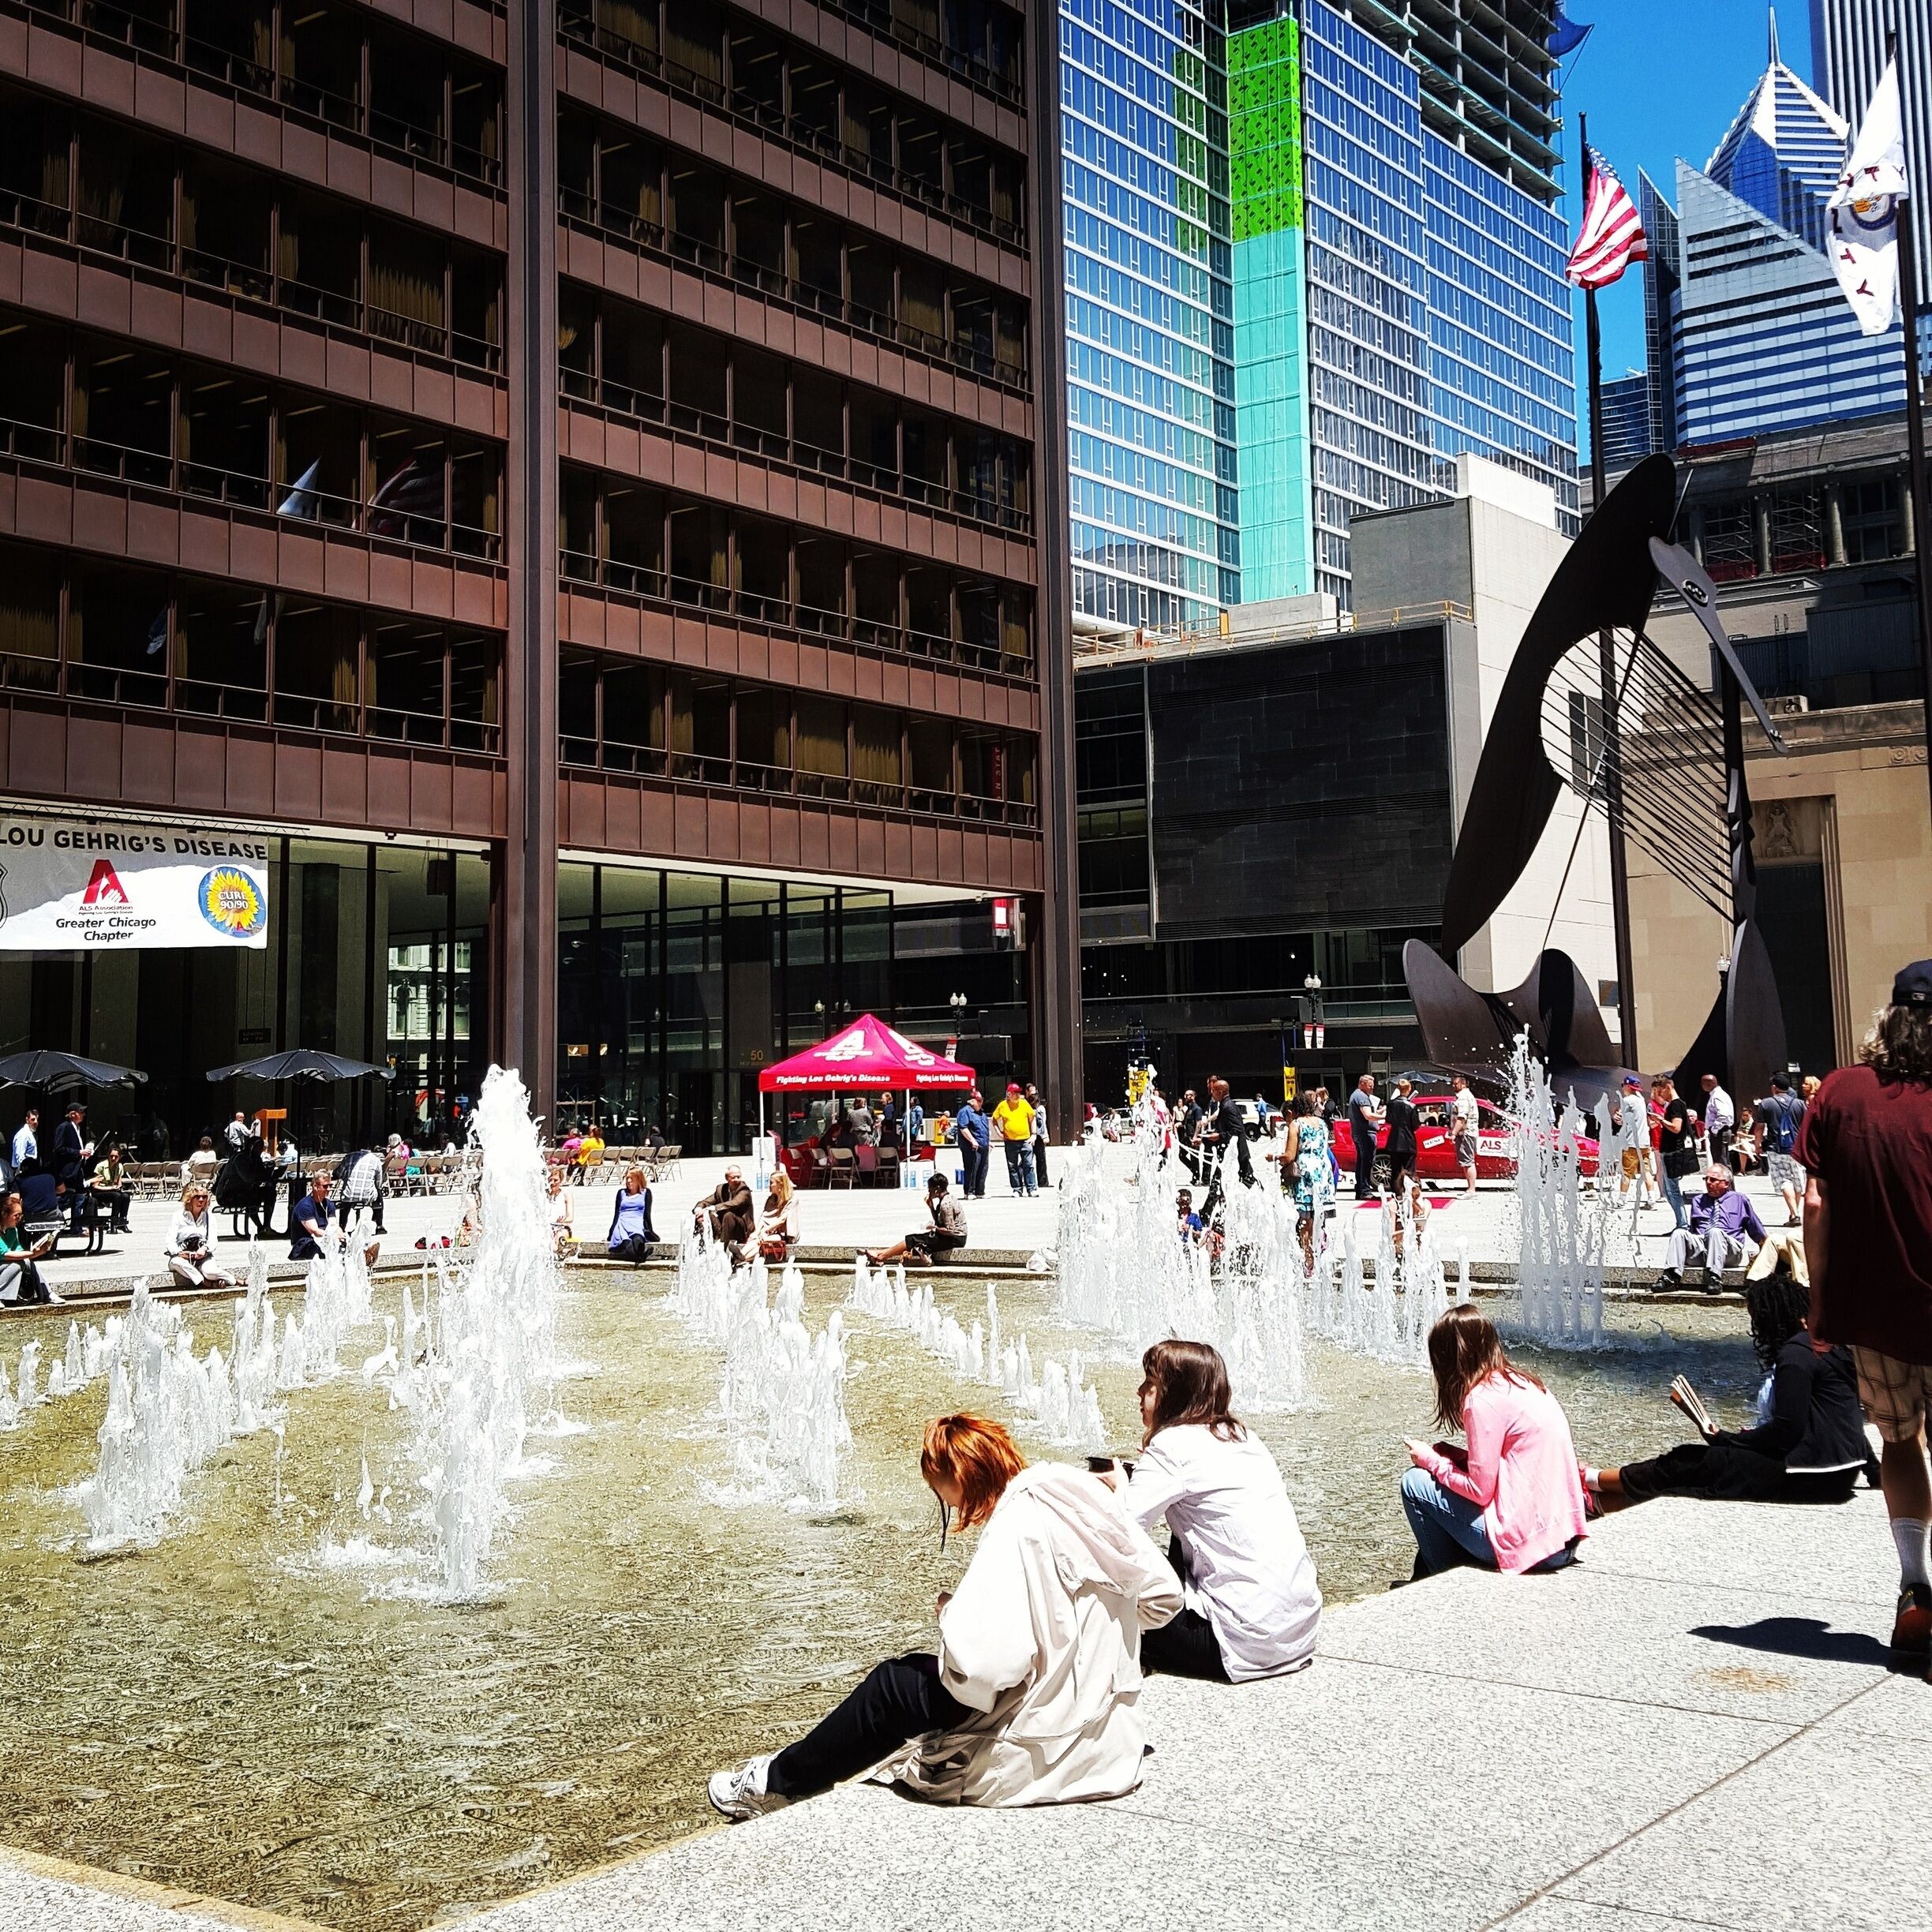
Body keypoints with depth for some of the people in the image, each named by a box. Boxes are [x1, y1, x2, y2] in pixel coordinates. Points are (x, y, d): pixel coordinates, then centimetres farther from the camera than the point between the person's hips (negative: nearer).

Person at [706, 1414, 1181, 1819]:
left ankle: (776, 1781, 27)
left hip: (1048, 1756, -8)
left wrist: (952, 1609, -11)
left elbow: (982, 1665, -30)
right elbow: (1164, 1594, 8)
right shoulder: (1087, 1495, 1)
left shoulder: (1015, 1529, -22)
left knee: (896, 1683, 10)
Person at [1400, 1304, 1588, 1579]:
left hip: (1529, 1541, -9)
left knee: (1415, 1484, 3)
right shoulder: (1522, 1384, 12)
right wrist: (1447, 1455, 9)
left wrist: (1432, 1462, 1)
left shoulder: (1483, 1399, -14)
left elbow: (1480, 1490, -13)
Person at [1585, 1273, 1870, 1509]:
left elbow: (1786, 1429, -18)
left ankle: (1592, 1479, 7)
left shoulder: (1796, 1354, -14)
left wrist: (1723, 1438, -8)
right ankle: (1601, 1500, 8)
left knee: (1692, 1463, -3)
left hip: (1813, 1477, -10)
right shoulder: (1824, 1344, 17)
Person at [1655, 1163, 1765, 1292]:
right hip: (1700, 1246, 4)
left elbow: (1757, 1231, 22)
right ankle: (1671, 1277, -38)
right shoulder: (1698, 1201, 27)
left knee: (1715, 1232, -36)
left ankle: (1714, 1279, -45)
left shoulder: (1739, 1200, 18)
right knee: (1679, 1233, -24)